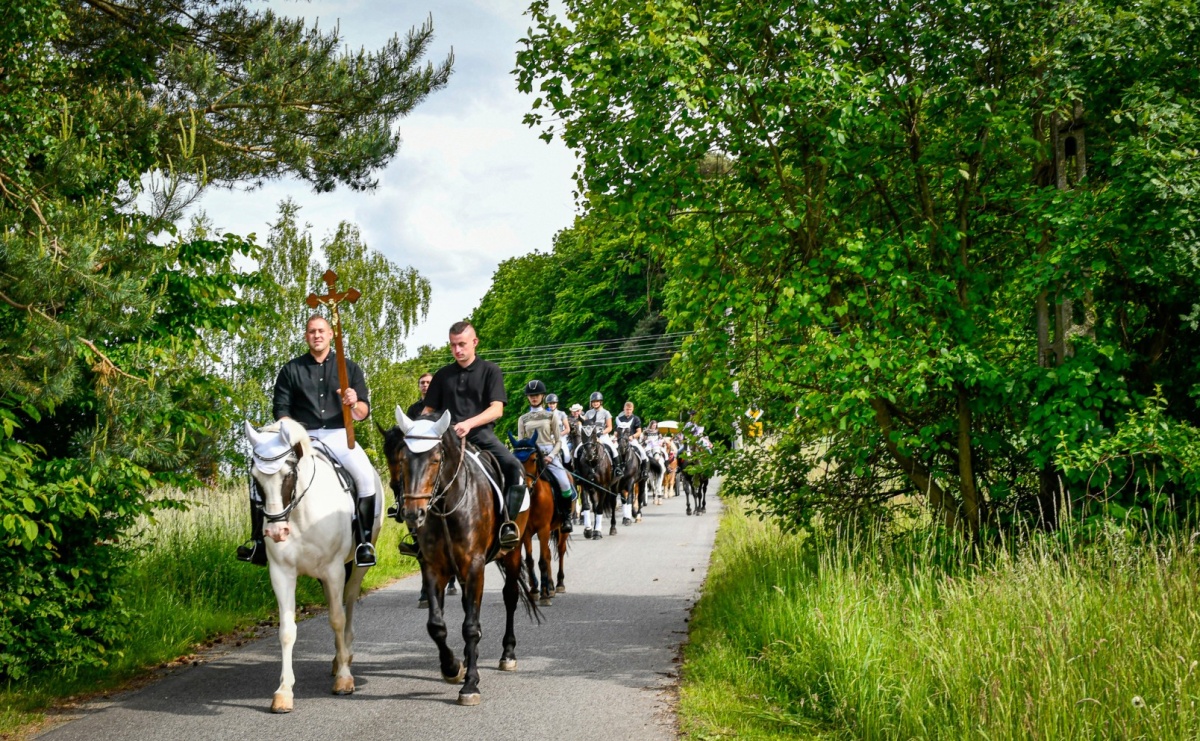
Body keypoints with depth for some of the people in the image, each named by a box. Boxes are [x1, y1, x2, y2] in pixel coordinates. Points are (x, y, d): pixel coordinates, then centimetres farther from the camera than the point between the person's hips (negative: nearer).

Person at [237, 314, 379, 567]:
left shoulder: (350, 368, 11)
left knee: (366, 474, -30)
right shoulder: (291, 370, 11)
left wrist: (355, 405, -17)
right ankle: (259, 543, -14)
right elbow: (281, 408, 8)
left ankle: (364, 541, -21)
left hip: (338, 435, -1)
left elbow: (364, 412, 7)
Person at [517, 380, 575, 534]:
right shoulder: (523, 419, 14)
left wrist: (551, 456, -11)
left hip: (549, 454, -2)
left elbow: (558, 441, 6)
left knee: (565, 484, -24)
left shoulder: (552, 415, 10)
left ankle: (566, 517, -4)